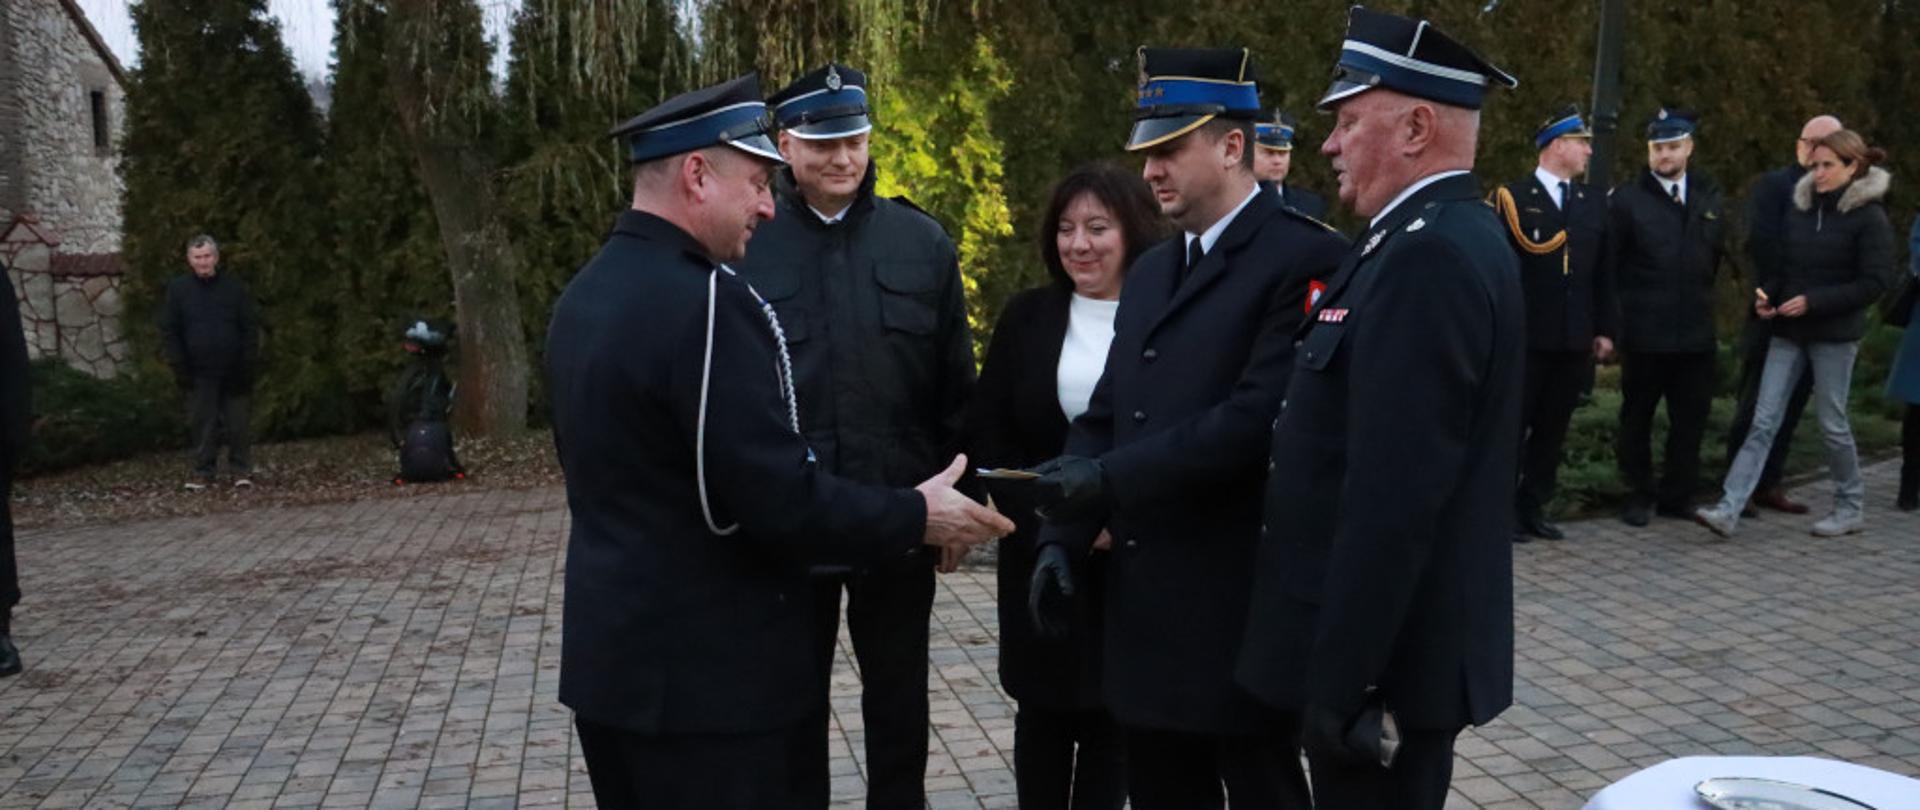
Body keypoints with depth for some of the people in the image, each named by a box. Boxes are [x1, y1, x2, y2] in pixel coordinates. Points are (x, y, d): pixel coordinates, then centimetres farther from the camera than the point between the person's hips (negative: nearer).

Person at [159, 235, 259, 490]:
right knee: (202, 423, 4)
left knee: (237, 422, 4)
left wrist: (248, 365, -4)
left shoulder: (235, 287, 3)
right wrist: (179, 368, -3)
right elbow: (169, 331, 5)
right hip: (199, 373, 0)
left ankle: (241, 469, 14)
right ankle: (203, 471, 13)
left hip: (232, 371, 0)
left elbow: (250, 328, 3)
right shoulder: (177, 288, 4)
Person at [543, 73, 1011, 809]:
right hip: (701, 677, -9)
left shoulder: (582, 296, 8)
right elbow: (781, 501, -24)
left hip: (610, 656, 9)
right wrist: (917, 517, -11)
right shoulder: (704, 301, -22)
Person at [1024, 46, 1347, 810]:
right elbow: (1103, 416, 14)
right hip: (1144, 602, 8)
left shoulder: (1301, 256, -12)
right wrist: (1062, 538, 3)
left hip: (1242, 605, -7)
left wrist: (1107, 479, -21)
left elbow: (1257, 419, -22)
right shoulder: (1150, 270, 15)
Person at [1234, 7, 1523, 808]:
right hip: (1398, 644, 9)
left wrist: (1343, 680, -22)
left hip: (1388, 657, -9)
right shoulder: (1441, 241, 11)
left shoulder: (1431, 257, -21)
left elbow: (1394, 498, -26)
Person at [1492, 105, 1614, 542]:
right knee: (1513, 426, 1)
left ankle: (1534, 508, 18)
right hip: (1524, 338, -5)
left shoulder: (1594, 202, 13)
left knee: (1552, 429, 9)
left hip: (1574, 341, 5)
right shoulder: (1512, 196, -3)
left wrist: (1605, 329, 9)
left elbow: (1603, 273, 13)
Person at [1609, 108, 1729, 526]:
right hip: (1644, 333, -3)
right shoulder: (1627, 199, -4)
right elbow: (1610, 264, -3)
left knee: (1691, 419, 7)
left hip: (1696, 332, 3)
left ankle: (1678, 496, 21)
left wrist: (1700, 298, 11)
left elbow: (1716, 256, 17)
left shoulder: (1709, 197, 9)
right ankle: (1640, 496, 19)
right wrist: (1629, 307, -4)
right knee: (1637, 417, 7)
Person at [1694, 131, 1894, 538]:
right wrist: (1766, 293, -3)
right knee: (1763, 421, -1)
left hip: (1834, 335, -5)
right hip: (1788, 332, 5)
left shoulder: (1869, 217, -7)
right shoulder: (1801, 208, 9)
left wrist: (1813, 301, -19)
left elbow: (1875, 282, -11)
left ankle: (1851, 507, 26)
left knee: (1832, 423, 5)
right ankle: (1728, 511, -7)